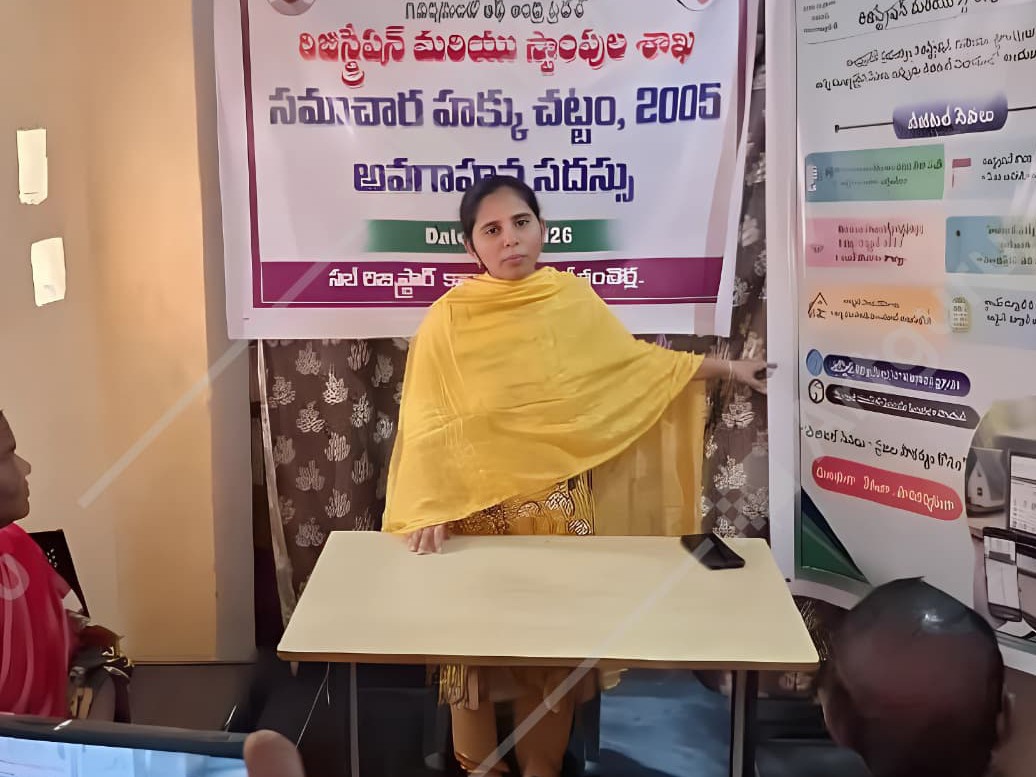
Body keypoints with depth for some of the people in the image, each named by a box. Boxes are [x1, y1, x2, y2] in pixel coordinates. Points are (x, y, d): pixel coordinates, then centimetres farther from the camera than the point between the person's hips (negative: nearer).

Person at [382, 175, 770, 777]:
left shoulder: (572, 299, -1)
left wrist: (727, 368, 13)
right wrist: (427, 510, -20)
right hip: (479, 509, -2)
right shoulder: (448, 319, -9)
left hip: (560, 506, 2)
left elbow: (634, 364, 11)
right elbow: (428, 424, -10)